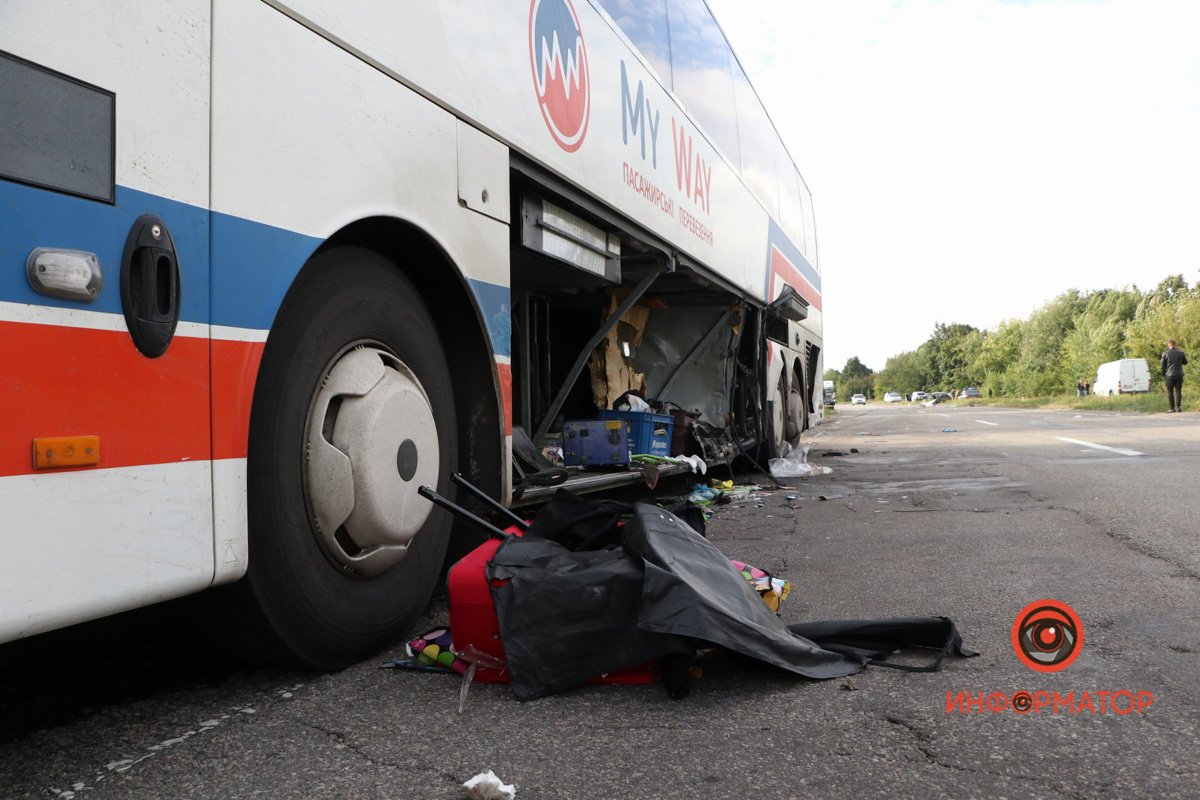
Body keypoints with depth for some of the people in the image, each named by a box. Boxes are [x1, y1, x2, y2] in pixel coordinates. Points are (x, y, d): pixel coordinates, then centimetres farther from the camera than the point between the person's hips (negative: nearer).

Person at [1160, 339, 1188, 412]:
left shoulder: (1165, 353, -7)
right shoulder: (1181, 353, 0)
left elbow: (1162, 366, -5)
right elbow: (1185, 362, 14)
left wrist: (1163, 374, 8)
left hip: (1169, 376, -2)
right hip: (1179, 375, 2)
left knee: (1170, 392, 5)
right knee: (1178, 391, 8)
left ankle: (1172, 408, 3)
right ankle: (1178, 407, -2)